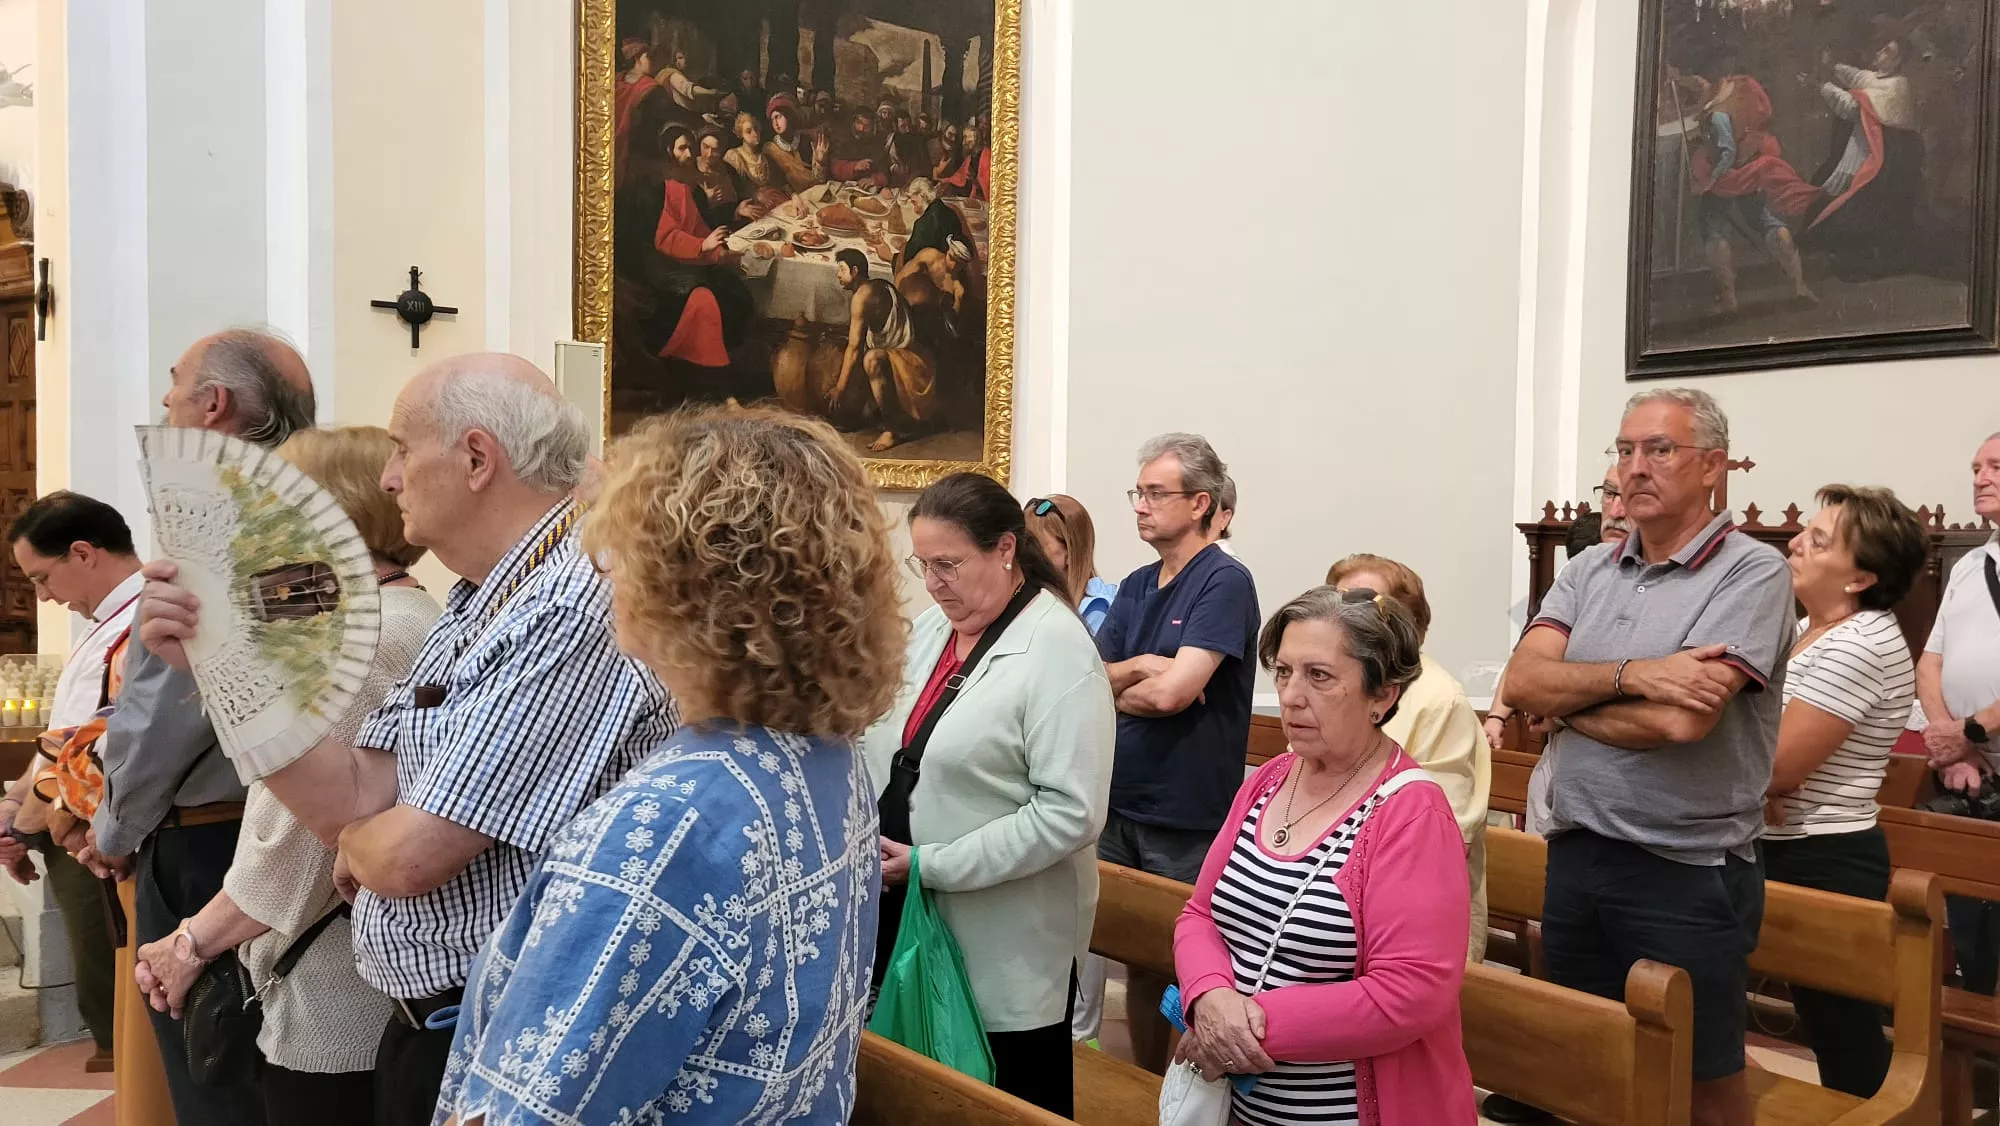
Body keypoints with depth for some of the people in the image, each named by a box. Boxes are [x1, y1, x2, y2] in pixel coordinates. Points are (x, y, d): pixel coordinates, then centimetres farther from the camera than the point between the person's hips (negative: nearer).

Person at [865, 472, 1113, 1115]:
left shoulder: (1057, 650, -16)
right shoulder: (931, 627, 7)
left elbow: (1072, 813, -23)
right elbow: (886, 753, 16)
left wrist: (931, 865, -21)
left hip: (1005, 947, -7)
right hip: (913, 917, 7)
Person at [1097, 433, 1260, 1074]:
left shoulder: (1224, 582, -12)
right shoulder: (1135, 587, 11)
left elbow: (1170, 692, -22)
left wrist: (1117, 690, -3)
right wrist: (1140, 669, -14)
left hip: (1189, 820, -7)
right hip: (1121, 805, 7)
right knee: (1139, 960, 16)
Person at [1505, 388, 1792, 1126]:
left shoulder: (1753, 572, -11)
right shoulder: (1589, 573, 8)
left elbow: (1681, 719, -22)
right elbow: (1521, 682, -5)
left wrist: (1565, 698, -6)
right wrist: (1632, 675, -20)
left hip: (1688, 873, -6)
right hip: (1574, 858, 6)